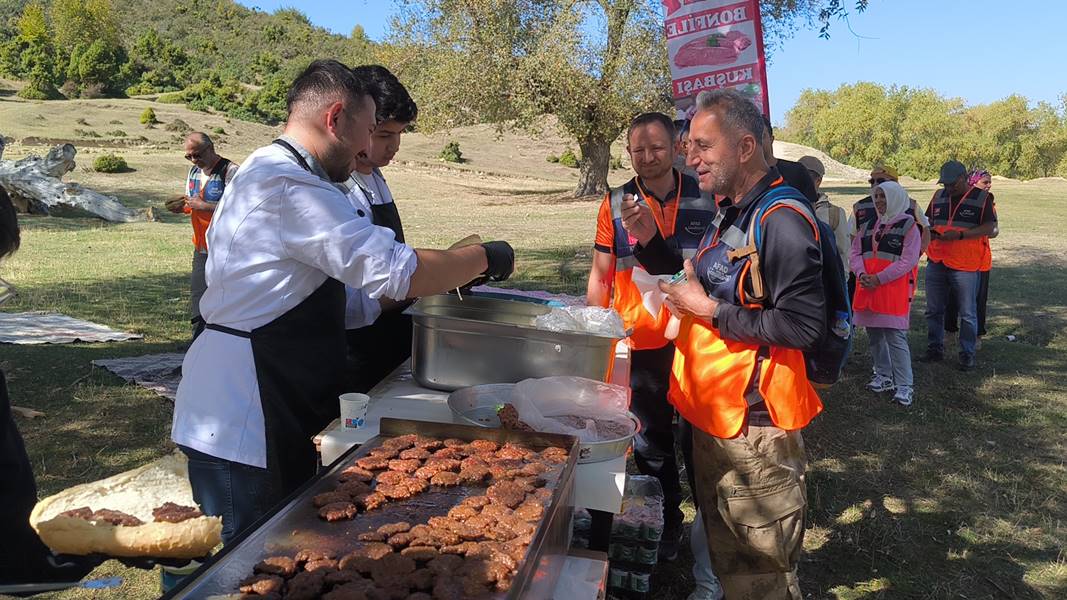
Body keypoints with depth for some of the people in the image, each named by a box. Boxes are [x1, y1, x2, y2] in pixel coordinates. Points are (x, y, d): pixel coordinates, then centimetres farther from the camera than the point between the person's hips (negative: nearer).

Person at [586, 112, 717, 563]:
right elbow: (600, 276, 2)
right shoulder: (616, 204, -1)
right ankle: (666, 521, 35)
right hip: (640, 344, 0)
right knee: (651, 443, 14)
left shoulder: (705, 199, -1)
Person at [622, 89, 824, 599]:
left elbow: (803, 324, -27)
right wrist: (650, 243, 4)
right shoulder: (729, 211, 9)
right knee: (723, 553, 26)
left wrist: (710, 310, -20)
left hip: (754, 425, -9)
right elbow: (702, 286, 20)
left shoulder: (781, 219, -21)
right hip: (712, 415, 9)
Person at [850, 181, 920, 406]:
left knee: (895, 337, -10)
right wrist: (861, 273, -9)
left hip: (895, 289, -6)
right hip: (868, 287, 7)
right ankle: (884, 376, 26)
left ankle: (904, 386, -5)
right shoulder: (869, 226, 16)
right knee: (874, 335, 12)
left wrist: (879, 278, -17)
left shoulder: (908, 226, -3)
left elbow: (908, 260, -11)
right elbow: (855, 252, 11)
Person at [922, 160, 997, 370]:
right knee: (934, 310, 11)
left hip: (966, 265, -5)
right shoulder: (939, 197, 11)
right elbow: (928, 221, 18)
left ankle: (967, 355, 15)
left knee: (967, 313, 4)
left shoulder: (982, 198, -4)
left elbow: (989, 228, -11)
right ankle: (935, 349, 24)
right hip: (936, 263, 5)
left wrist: (959, 235, -22)